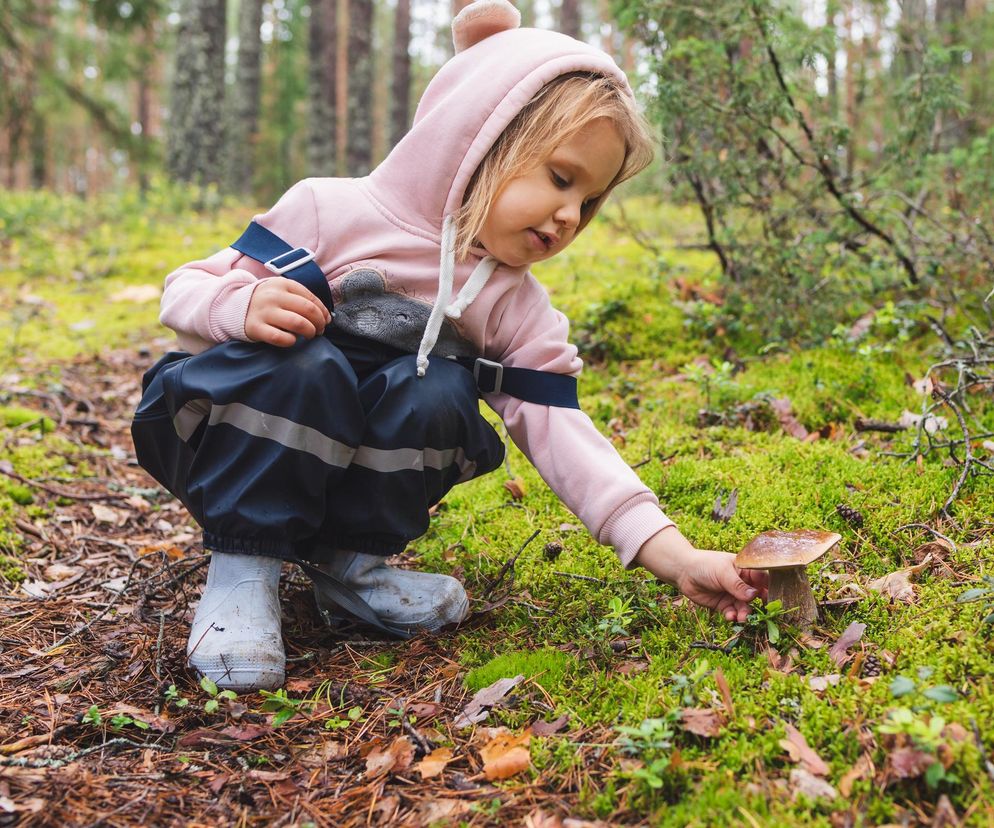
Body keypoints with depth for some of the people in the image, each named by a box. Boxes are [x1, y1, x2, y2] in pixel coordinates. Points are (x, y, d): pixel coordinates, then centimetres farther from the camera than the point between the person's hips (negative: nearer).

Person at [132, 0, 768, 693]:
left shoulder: (516, 307, -3)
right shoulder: (334, 212, -14)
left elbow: (561, 434, -10)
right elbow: (185, 293, -9)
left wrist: (676, 556, -19)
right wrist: (243, 307, -35)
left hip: (370, 473, 4)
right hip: (245, 443, -3)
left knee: (439, 394, -27)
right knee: (306, 368, -34)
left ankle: (349, 560, -7)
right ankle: (243, 565, -17)